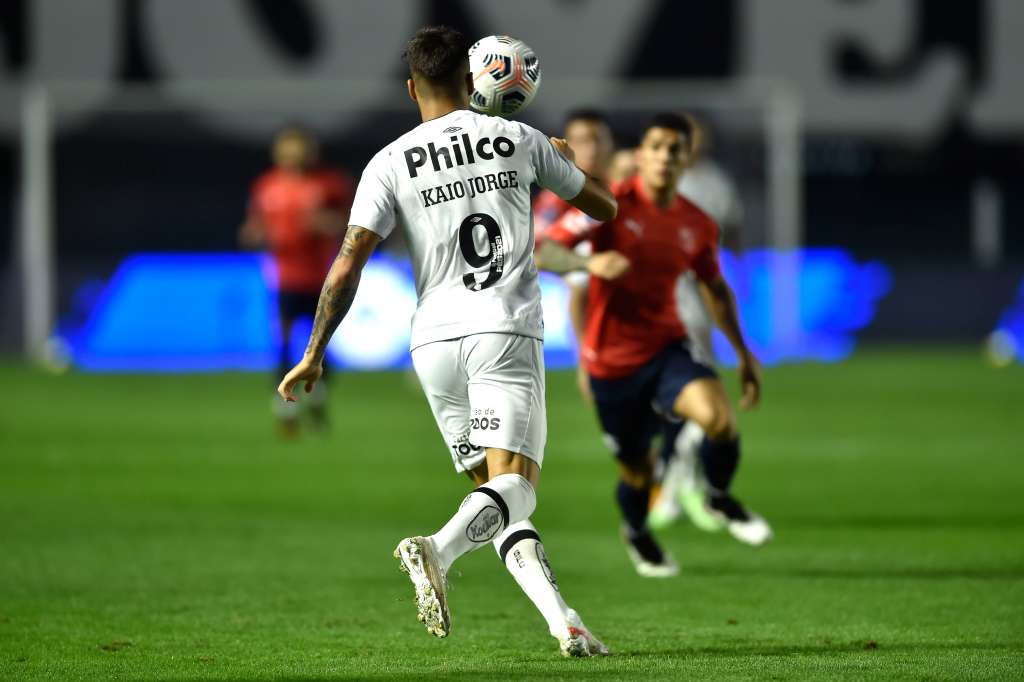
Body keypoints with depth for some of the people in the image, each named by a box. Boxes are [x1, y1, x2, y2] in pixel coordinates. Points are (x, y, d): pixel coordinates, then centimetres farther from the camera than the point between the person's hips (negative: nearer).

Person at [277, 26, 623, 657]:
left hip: (436, 338, 2)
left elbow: (348, 266, -3)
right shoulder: (519, 140, 7)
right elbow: (605, 207, 21)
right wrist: (566, 160, 41)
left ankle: (564, 622, -4)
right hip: (506, 331, -2)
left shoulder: (390, 164, 4)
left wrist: (314, 356, 4)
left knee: (498, 492, 8)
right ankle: (438, 549, -41)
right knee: (514, 484, -12)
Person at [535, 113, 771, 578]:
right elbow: (543, 253, -20)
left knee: (719, 417, -28)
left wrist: (743, 353, 17)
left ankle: (719, 497, 4)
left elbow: (716, 290, 20)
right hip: (612, 361, -2)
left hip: (667, 350, 2)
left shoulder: (697, 225, 2)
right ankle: (636, 533, 42)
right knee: (637, 472, 6)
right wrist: (590, 262, -39)